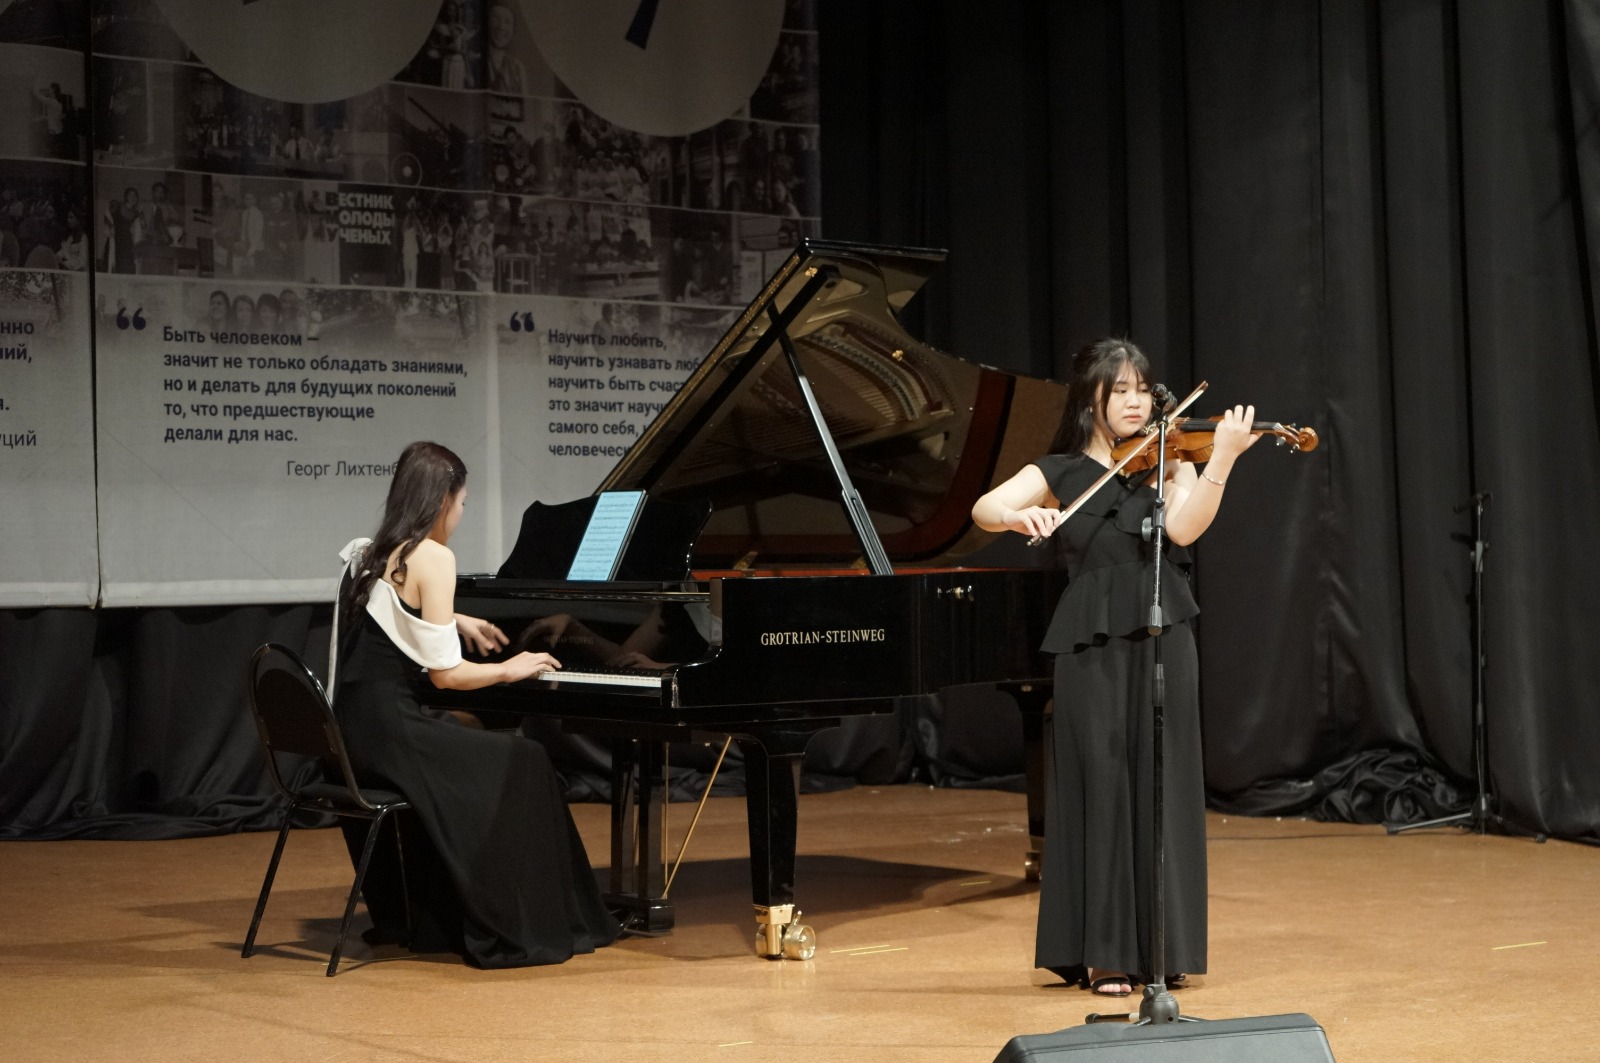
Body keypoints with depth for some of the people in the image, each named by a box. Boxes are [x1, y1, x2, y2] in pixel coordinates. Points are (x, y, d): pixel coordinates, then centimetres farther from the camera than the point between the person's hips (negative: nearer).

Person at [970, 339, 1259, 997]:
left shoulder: (1169, 463, 8)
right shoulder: (1060, 473, 8)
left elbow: (1185, 528, -12)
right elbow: (983, 509, -7)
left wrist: (1223, 459, -24)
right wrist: (1020, 516, -29)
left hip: (1162, 641, 1)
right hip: (1091, 648, 0)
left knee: (1161, 787, 1)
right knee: (1101, 787, -1)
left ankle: (1163, 947, 10)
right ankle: (1104, 952, 6)